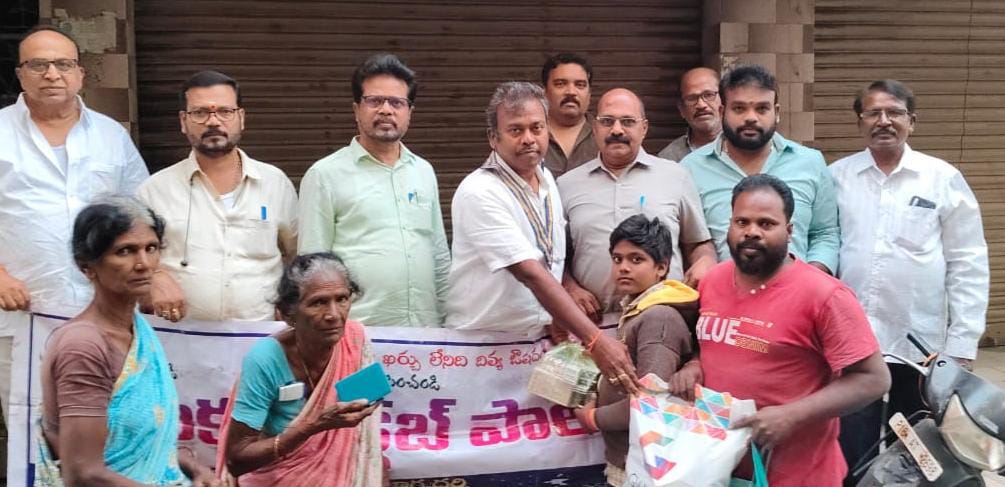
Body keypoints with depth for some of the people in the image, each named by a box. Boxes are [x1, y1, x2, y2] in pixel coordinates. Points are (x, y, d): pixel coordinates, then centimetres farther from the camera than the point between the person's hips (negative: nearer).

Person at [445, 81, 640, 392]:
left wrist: (560, 323, 4)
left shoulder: (547, 180, 8)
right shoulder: (479, 193, -18)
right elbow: (531, 274, -26)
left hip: (542, 339, 6)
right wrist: (596, 340, -32)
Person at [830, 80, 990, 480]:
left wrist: (962, 346, -5)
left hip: (921, 345, 0)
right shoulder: (836, 176, 4)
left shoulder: (944, 179, 0)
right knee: (852, 456, 6)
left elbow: (968, 266, -1)